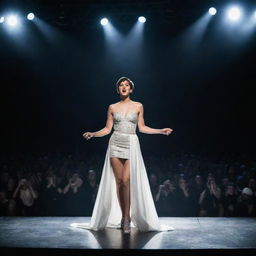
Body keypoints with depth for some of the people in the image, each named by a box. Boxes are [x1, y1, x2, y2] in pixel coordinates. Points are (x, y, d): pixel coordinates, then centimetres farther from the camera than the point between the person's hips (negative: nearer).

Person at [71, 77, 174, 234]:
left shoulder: (138, 106, 6)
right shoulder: (112, 107, 8)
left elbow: (142, 127, 9)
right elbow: (107, 129, 9)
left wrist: (161, 131, 1)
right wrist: (93, 134, -5)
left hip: (131, 144, -2)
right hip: (116, 144, 2)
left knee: (126, 181, -11)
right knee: (118, 181, 1)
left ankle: (126, 218, -2)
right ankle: (124, 217, 10)